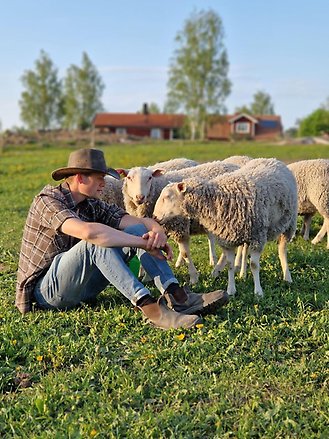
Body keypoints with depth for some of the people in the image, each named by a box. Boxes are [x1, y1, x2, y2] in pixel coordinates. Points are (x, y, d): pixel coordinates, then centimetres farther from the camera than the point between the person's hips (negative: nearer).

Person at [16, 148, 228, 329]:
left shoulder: (93, 205, 5)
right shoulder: (49, 200, -17)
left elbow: (142, 221, -6)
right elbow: (88, 232, -36)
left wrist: (157, 230, -31)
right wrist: (145, 244, -33)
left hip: (81, 285, 7)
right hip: (47, 289, -6)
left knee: (138, 230, -11)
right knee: (96, 242, -35)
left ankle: (176, 295, -25)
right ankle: (149, 306, -39)